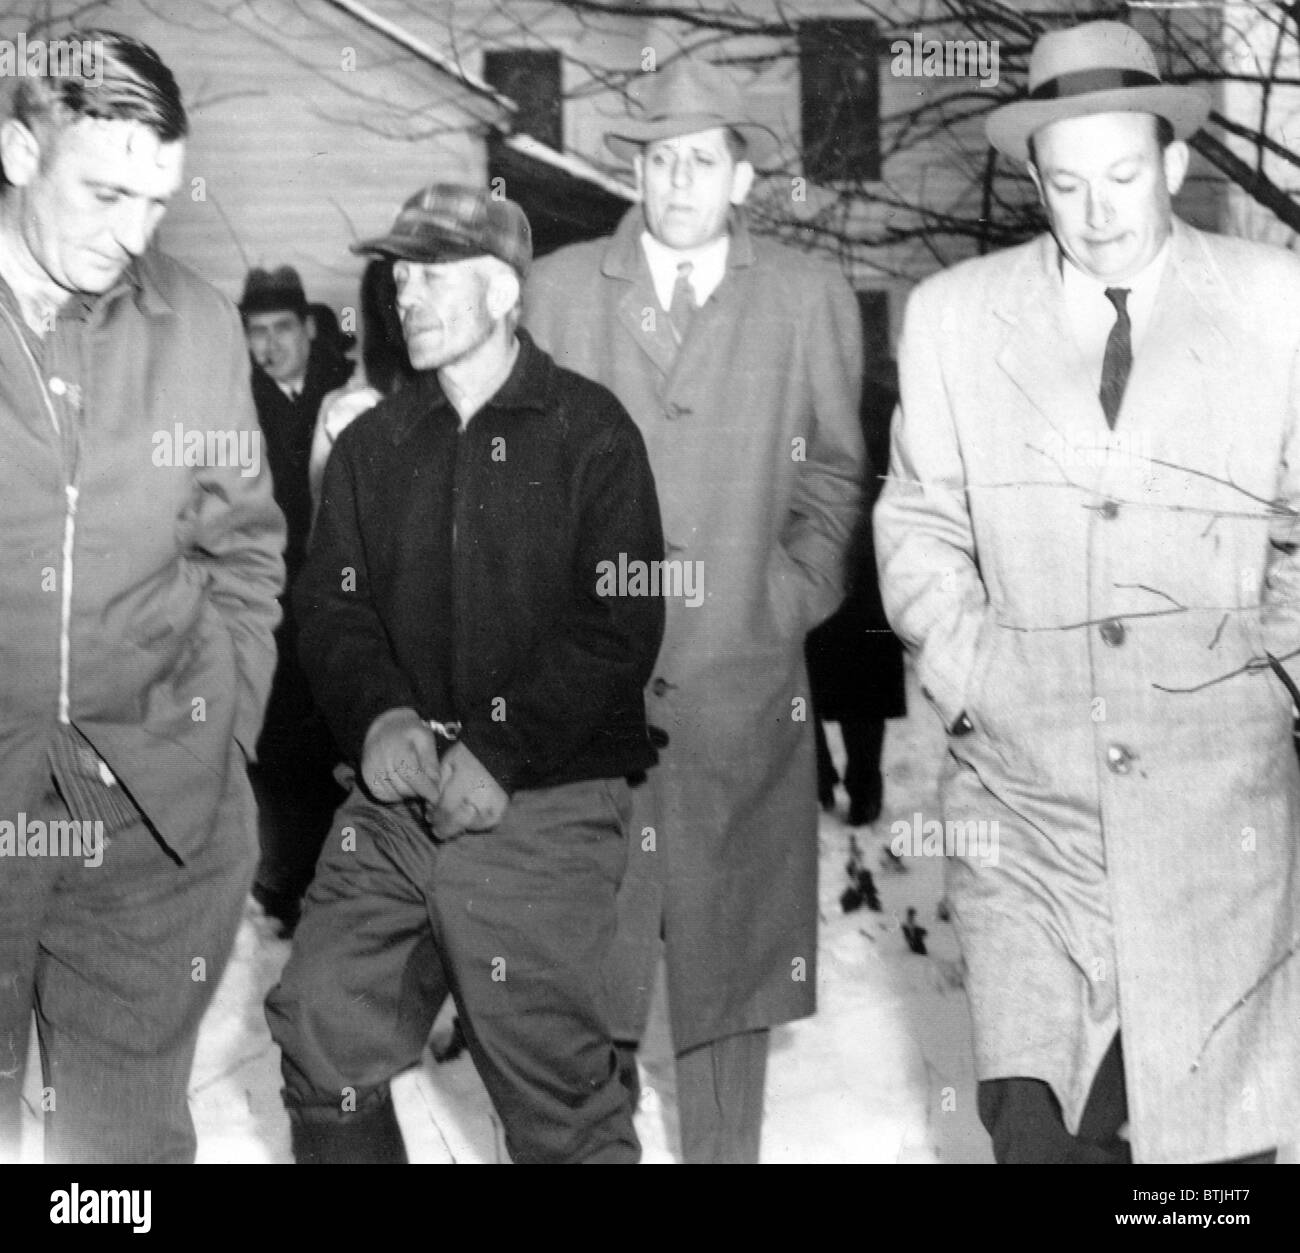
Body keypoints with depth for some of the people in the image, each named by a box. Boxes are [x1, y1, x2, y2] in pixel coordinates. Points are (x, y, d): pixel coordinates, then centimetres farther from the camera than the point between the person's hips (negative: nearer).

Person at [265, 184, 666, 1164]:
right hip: (397, 795, 5)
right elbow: (332, 607, 10)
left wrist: (499, 755, -16)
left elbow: (622, 623, -8)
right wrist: (377, 715, -12)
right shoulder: (372, 446, 15)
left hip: (545, 802, -5)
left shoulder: (589, 431, -1)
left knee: (554, 1088, -4)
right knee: (324, 1033, 2)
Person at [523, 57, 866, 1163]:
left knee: (731, 954, 6)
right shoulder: (558, 288, 7)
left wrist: (785, 604, 1)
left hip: (742, 686, 0)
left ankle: (726, 1148, 18)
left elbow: (835, 478, 11)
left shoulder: (811, 299, 6)